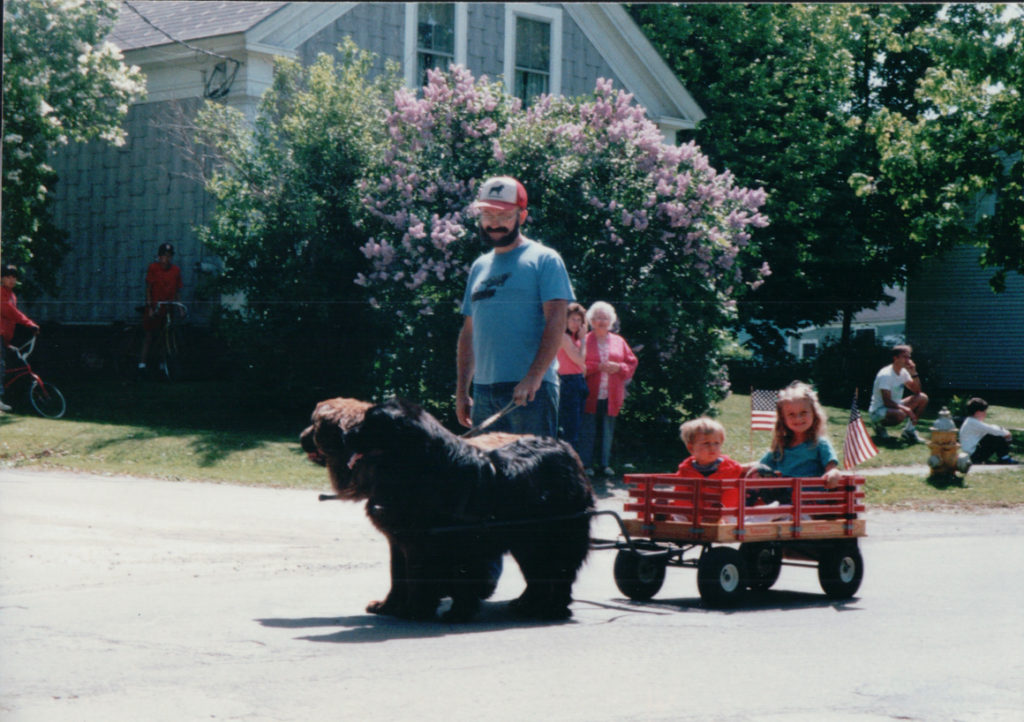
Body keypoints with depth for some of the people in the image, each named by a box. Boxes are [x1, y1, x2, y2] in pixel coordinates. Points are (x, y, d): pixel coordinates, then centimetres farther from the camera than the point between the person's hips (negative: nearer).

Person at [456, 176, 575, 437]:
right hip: (483, 390, 6)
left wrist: (534, 376, -21)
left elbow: (556, 323, -10)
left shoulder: (544, 260, 0)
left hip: (530, 389, -6)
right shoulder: (479, 266, 19)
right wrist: (462, 391, 14)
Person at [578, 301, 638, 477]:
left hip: (611, 396, 3)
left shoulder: (619, 342, 14)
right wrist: (598, 367, -14)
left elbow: (632, 363, 14)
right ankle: (586, 464, 1)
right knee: (588, 431, -4)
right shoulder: (584, 341, 4)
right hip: (591, 395, -3)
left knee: (608, 431, 6)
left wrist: (619, 368, -6)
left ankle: (606, 464, 12)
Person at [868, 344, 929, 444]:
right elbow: (887, 402, -26)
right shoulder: (885, 375, -21)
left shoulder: (903, 372, 5)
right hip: (878, 411, -8)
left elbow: (917, 391, 5)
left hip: (896, 406, 8)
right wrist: (906, 409, -37)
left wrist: (914, 373, -8)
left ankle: (909, 430, -1)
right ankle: (880, 425, -8)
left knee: (923, 398, -4)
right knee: (900, 414, -40)